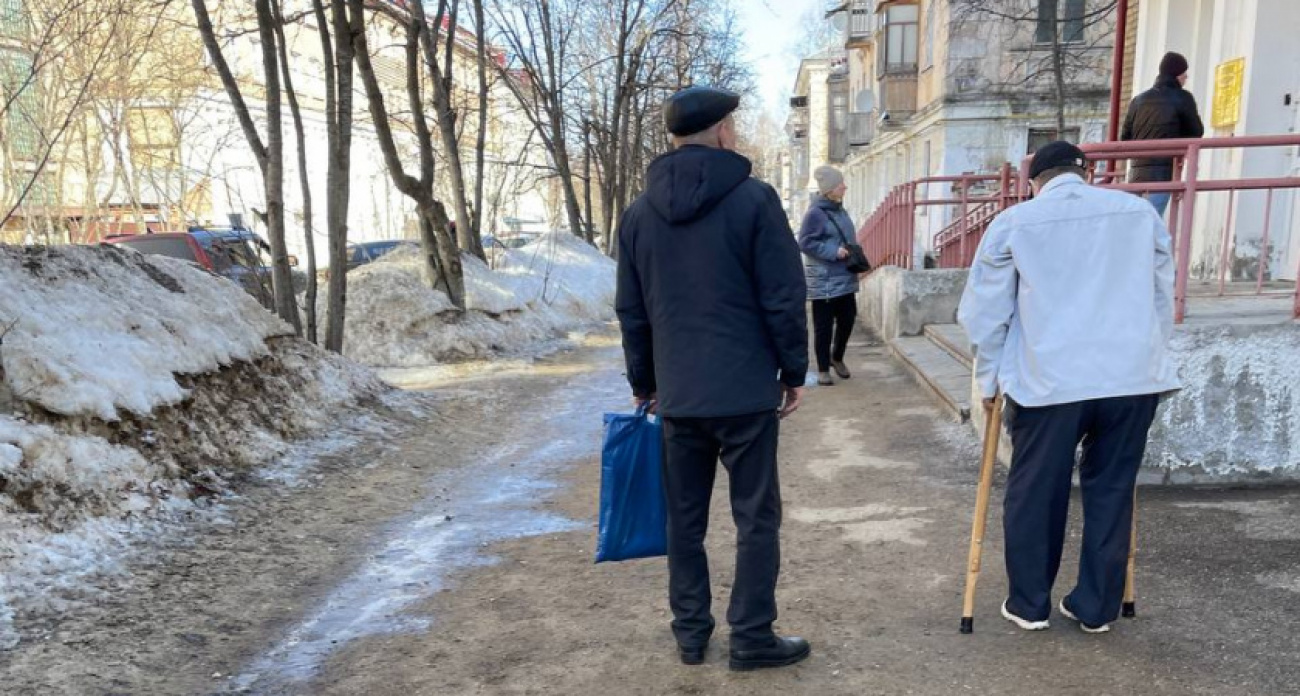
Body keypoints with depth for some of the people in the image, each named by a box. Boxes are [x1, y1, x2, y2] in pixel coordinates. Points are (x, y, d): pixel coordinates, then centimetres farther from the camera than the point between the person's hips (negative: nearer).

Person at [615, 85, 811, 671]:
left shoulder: (639, 211, 7)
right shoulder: (753, 198, -7)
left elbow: (632, 311, 10)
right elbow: (783, 299, -9)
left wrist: (644, 383, 18)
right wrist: (794, 371, 3)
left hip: (676, 393, 4)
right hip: (746, 389, -4)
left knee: (684, 518, 14)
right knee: (756, 517, 8)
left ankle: (690, 633, 24)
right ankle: (751, 638, 15)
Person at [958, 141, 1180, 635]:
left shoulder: (1012, 222, 4)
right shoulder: (1140, 211, 11)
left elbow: (985, 312, 5)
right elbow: (1163, 298, 15)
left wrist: (989, 379, 15)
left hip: (1048, 379, -2)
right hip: (1132, 375, 3)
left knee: (1034, 494, 11)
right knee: (1111, 491, 14)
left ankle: (1029, 604, 21)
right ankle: (1096, 607, 24)